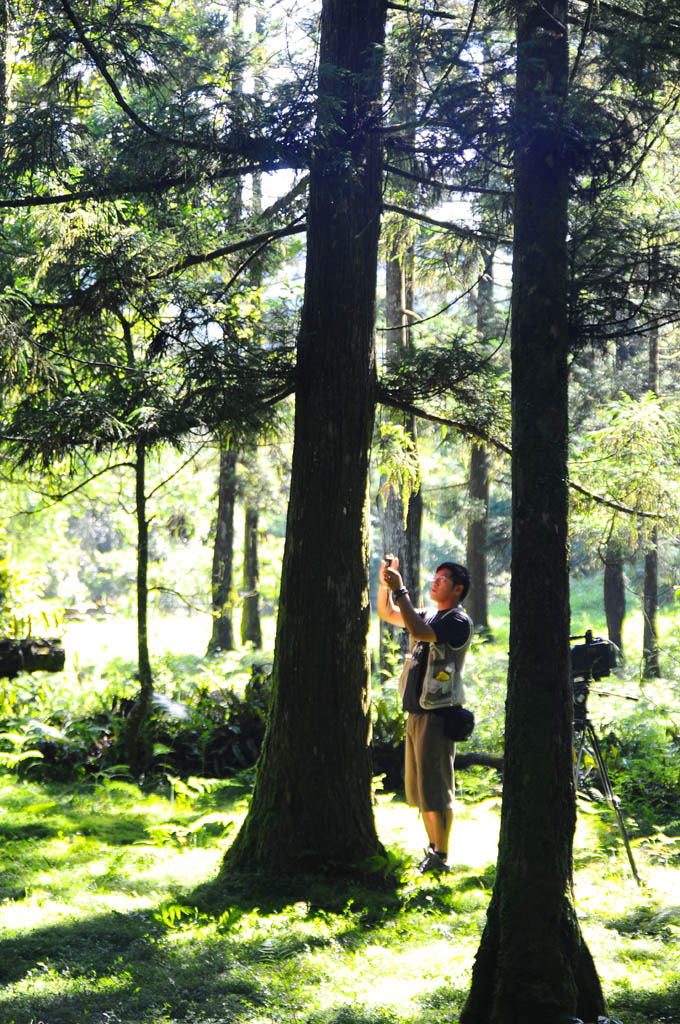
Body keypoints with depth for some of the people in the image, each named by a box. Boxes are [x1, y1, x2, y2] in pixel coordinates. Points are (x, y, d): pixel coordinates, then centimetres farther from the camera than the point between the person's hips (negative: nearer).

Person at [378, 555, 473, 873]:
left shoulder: (459, 621, -10)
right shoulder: (428, 616, 17)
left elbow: (420, 632, -26)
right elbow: (387, 613, 22)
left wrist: (400, 590, -22)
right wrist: (385, 581, 5)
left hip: (437, 713, -9)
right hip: (416, 712, 9)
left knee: (435, 788, -7)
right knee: (418, 787, 14)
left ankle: (441, 858, -2)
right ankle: (432, 848, 24)